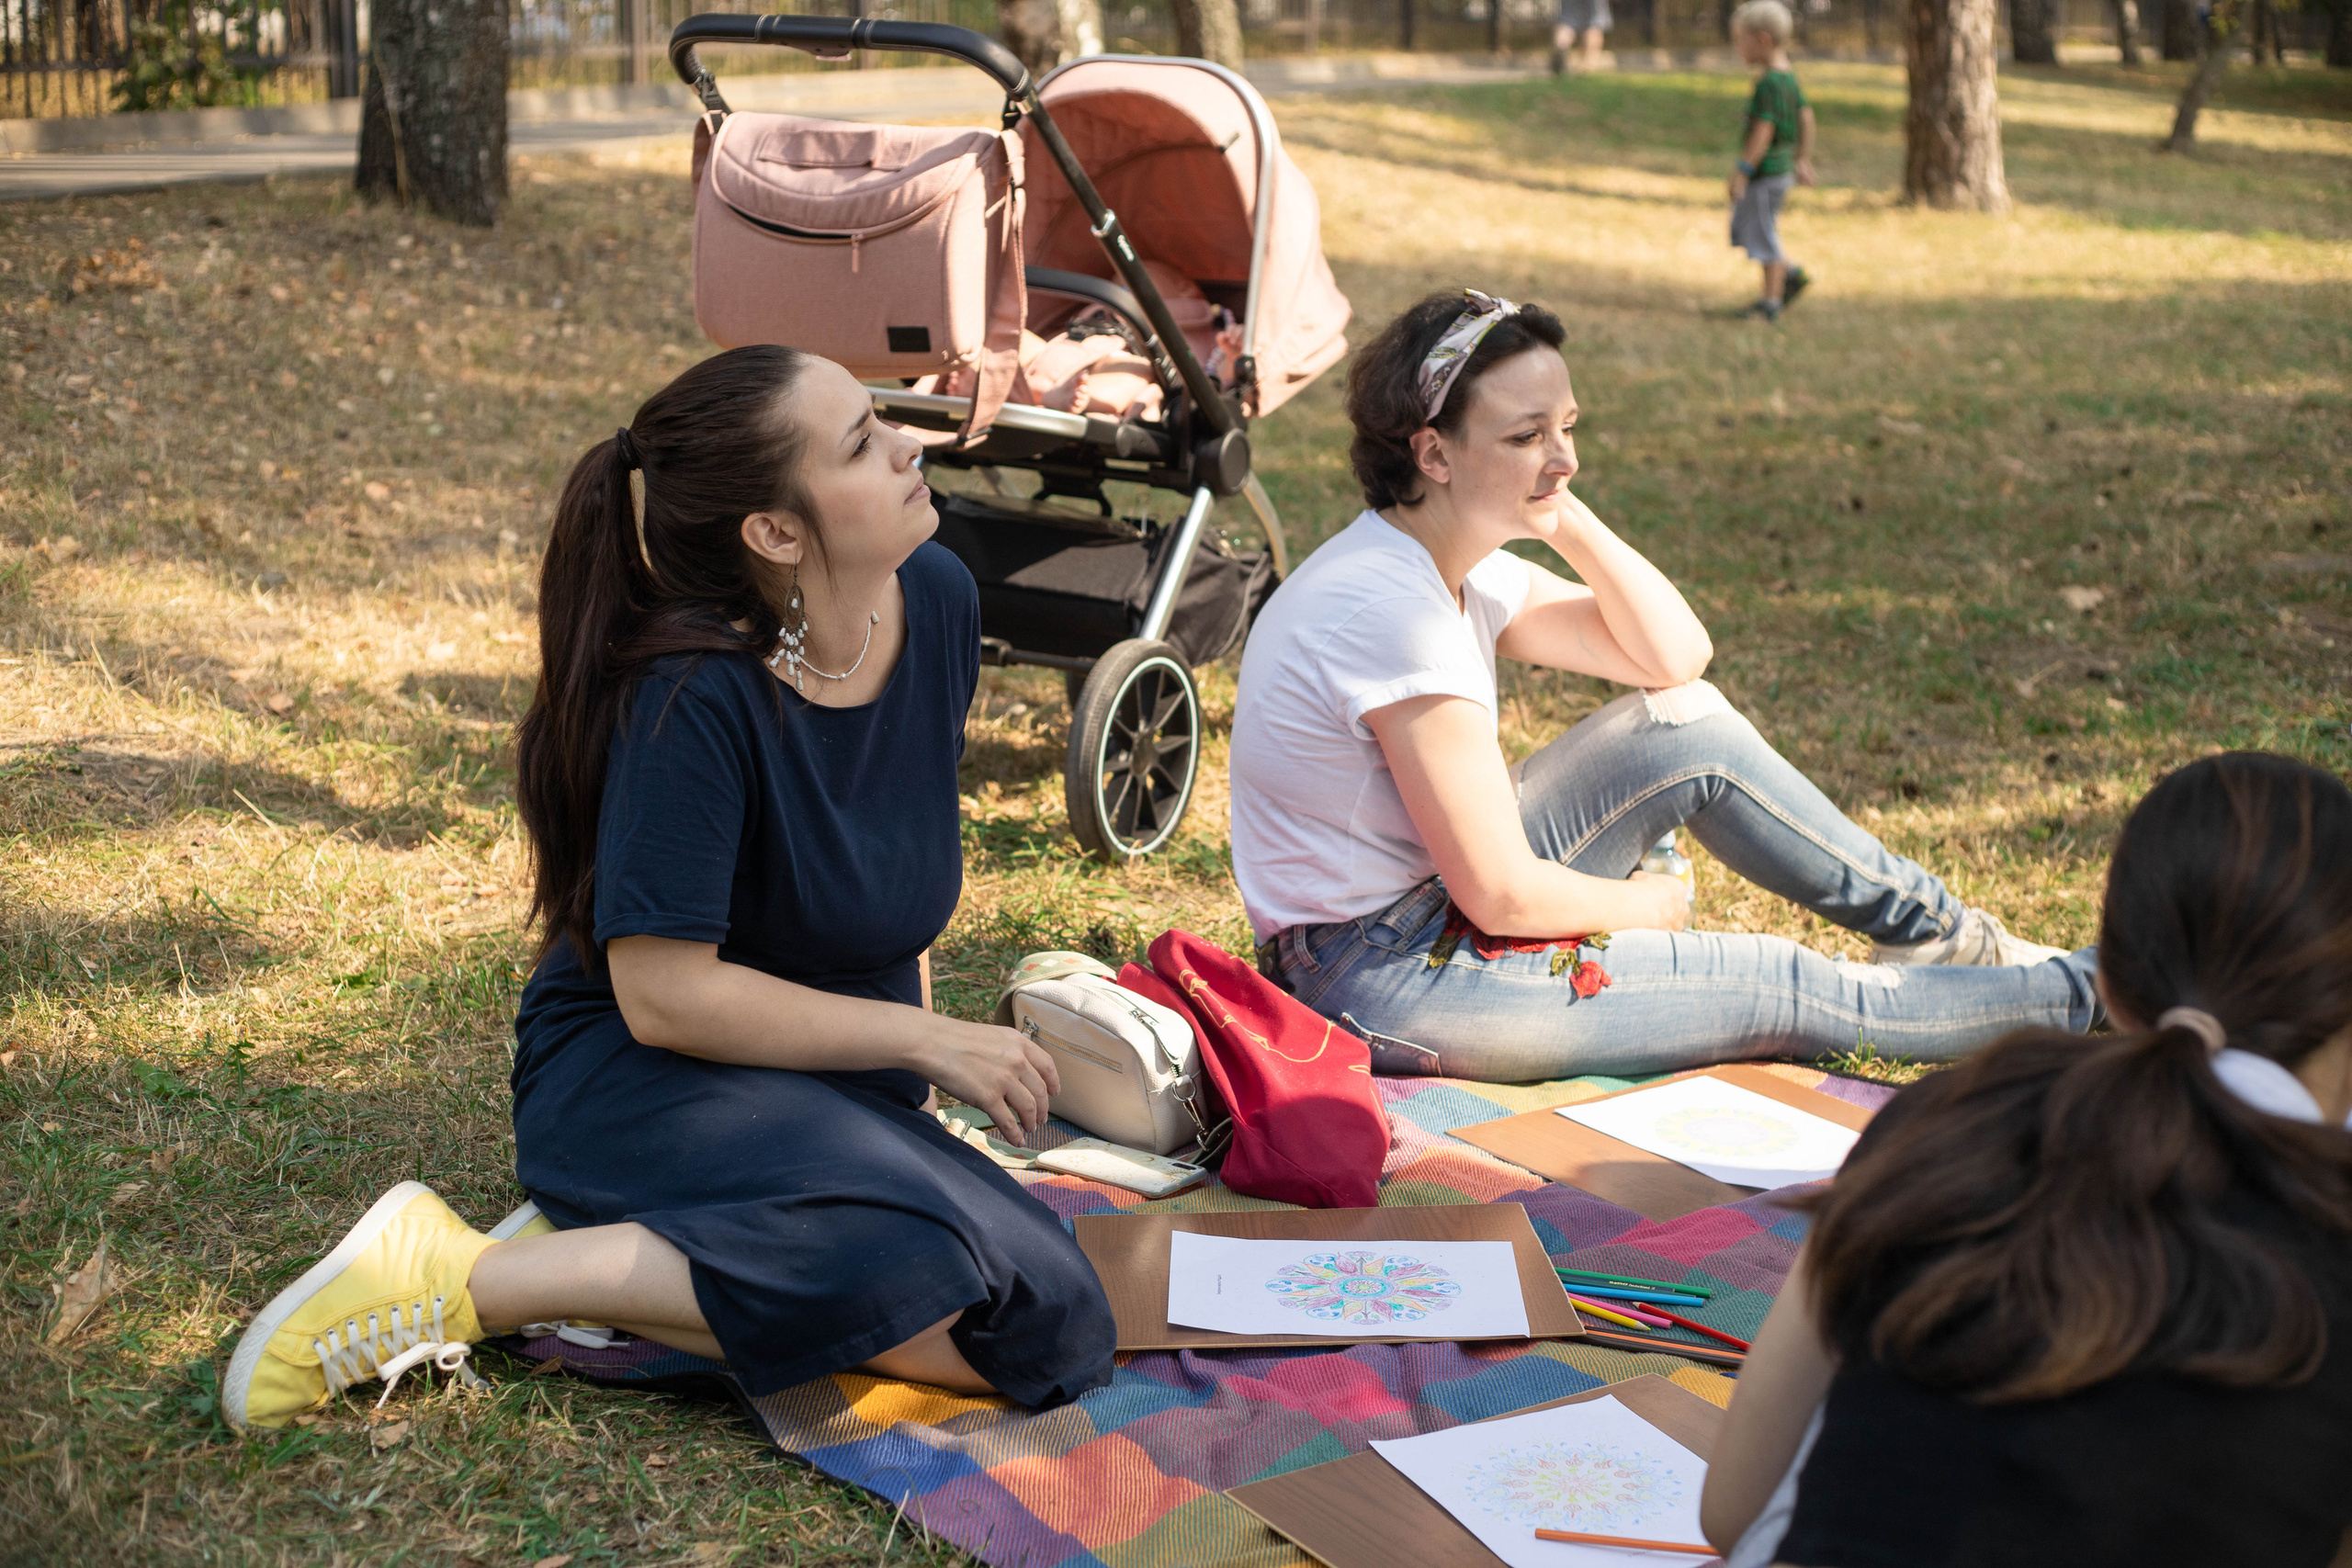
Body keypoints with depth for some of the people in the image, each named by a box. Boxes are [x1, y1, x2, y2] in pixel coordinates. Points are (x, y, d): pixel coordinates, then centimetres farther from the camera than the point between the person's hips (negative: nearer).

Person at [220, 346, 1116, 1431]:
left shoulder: (937, 601, 0)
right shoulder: (693, 699, -23)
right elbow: (663, 993, -22)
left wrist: (918, 1044, 15)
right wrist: (923, 1040, -17)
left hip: (842, 1085, 7)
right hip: (636, 1083, -7)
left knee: (1056, 1334, -16)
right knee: (897, 1260, -36)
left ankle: (617, 1253, -5)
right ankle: (463, 1282, -19)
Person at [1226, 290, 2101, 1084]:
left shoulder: (1451, 559, 2)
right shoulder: (1392, 610, -27)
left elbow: (1676, 656, 6)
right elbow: (1504, 895, -25)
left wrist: (1567, 522, -7)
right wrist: (1642, 905, -5)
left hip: (1434, 891, 9)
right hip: (1377, 980, -9)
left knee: (1691, 727, 6)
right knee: (1796, 993, -2)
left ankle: (1956, 940, 18)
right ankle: (2075, 997, 18)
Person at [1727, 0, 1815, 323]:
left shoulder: (1769, 84, -21)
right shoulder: (1789, 78, 9)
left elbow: (1763, 130, -25)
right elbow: (1806, 117, 16)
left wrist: (1742, 171, -23)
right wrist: (1803, 160, 23)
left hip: (1765, 173, -10)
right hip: (1782, 167, 10)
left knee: (1764, 235, 0)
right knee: (1744, 227, 20)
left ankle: (1771, 302, 8)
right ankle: (1790, 274, 22)